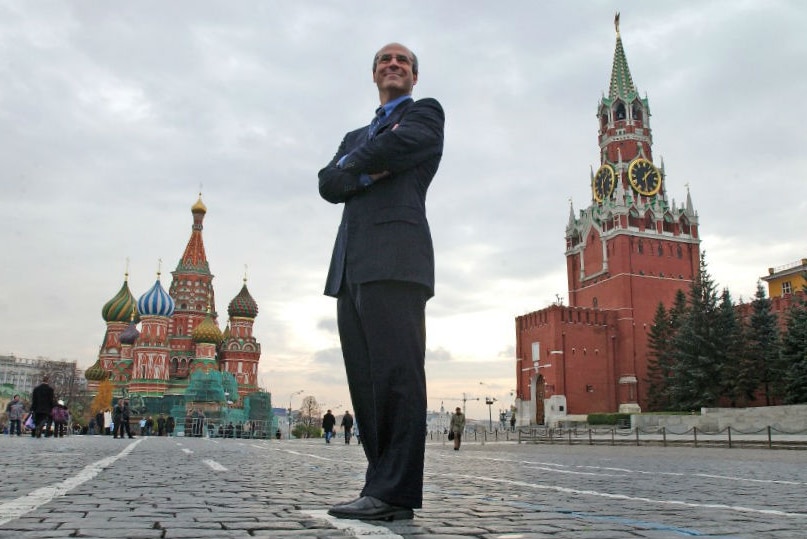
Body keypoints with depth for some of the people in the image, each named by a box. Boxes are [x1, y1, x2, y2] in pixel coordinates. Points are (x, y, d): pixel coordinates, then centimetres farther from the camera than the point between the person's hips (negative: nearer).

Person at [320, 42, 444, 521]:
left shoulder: (424, 113, 15)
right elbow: (327, 184, 16)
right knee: (366, 380, 1)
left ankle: (395, 492, -12)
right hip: (351, 266, 7)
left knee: (395, 374, -13)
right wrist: (367, 173, -3)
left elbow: (397, 145, -7)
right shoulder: (356, 136, 32)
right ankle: (385, 484, 5)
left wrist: (353, 163, 11)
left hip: (394, 258, -7)